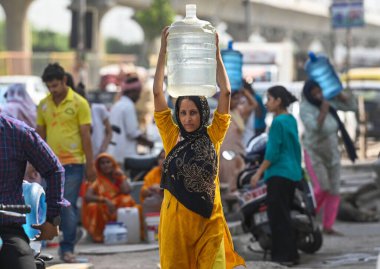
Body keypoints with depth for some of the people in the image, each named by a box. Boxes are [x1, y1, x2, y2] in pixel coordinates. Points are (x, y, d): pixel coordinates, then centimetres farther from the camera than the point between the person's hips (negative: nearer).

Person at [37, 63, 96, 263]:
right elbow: (40, 135, 12)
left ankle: (67, 249, 0)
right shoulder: (43, 105, 8)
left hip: (73, 163, -4)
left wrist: (90, 165, -5)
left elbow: (86, 135, -3)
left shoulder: (79, 103, -4)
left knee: (68, 206, -6)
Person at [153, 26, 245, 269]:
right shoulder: (172, 135, 4)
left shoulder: (213, 136, 3)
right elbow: (157, 92, -1)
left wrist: (216, 52, -4)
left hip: (209, 221, -1)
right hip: (176, 218, 1)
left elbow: (226, 93, -2)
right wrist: (163, 50, -4)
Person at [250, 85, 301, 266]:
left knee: (278, 216, -5)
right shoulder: (291, 120, 12)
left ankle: (285, 255, -6)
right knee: (284, 215, 14)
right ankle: (290, 255, 17)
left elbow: (272, 152, -17)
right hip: (293, 173, 9)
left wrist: (259, 173, -13)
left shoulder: (278, 122, -14)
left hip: (279, 175, -9)